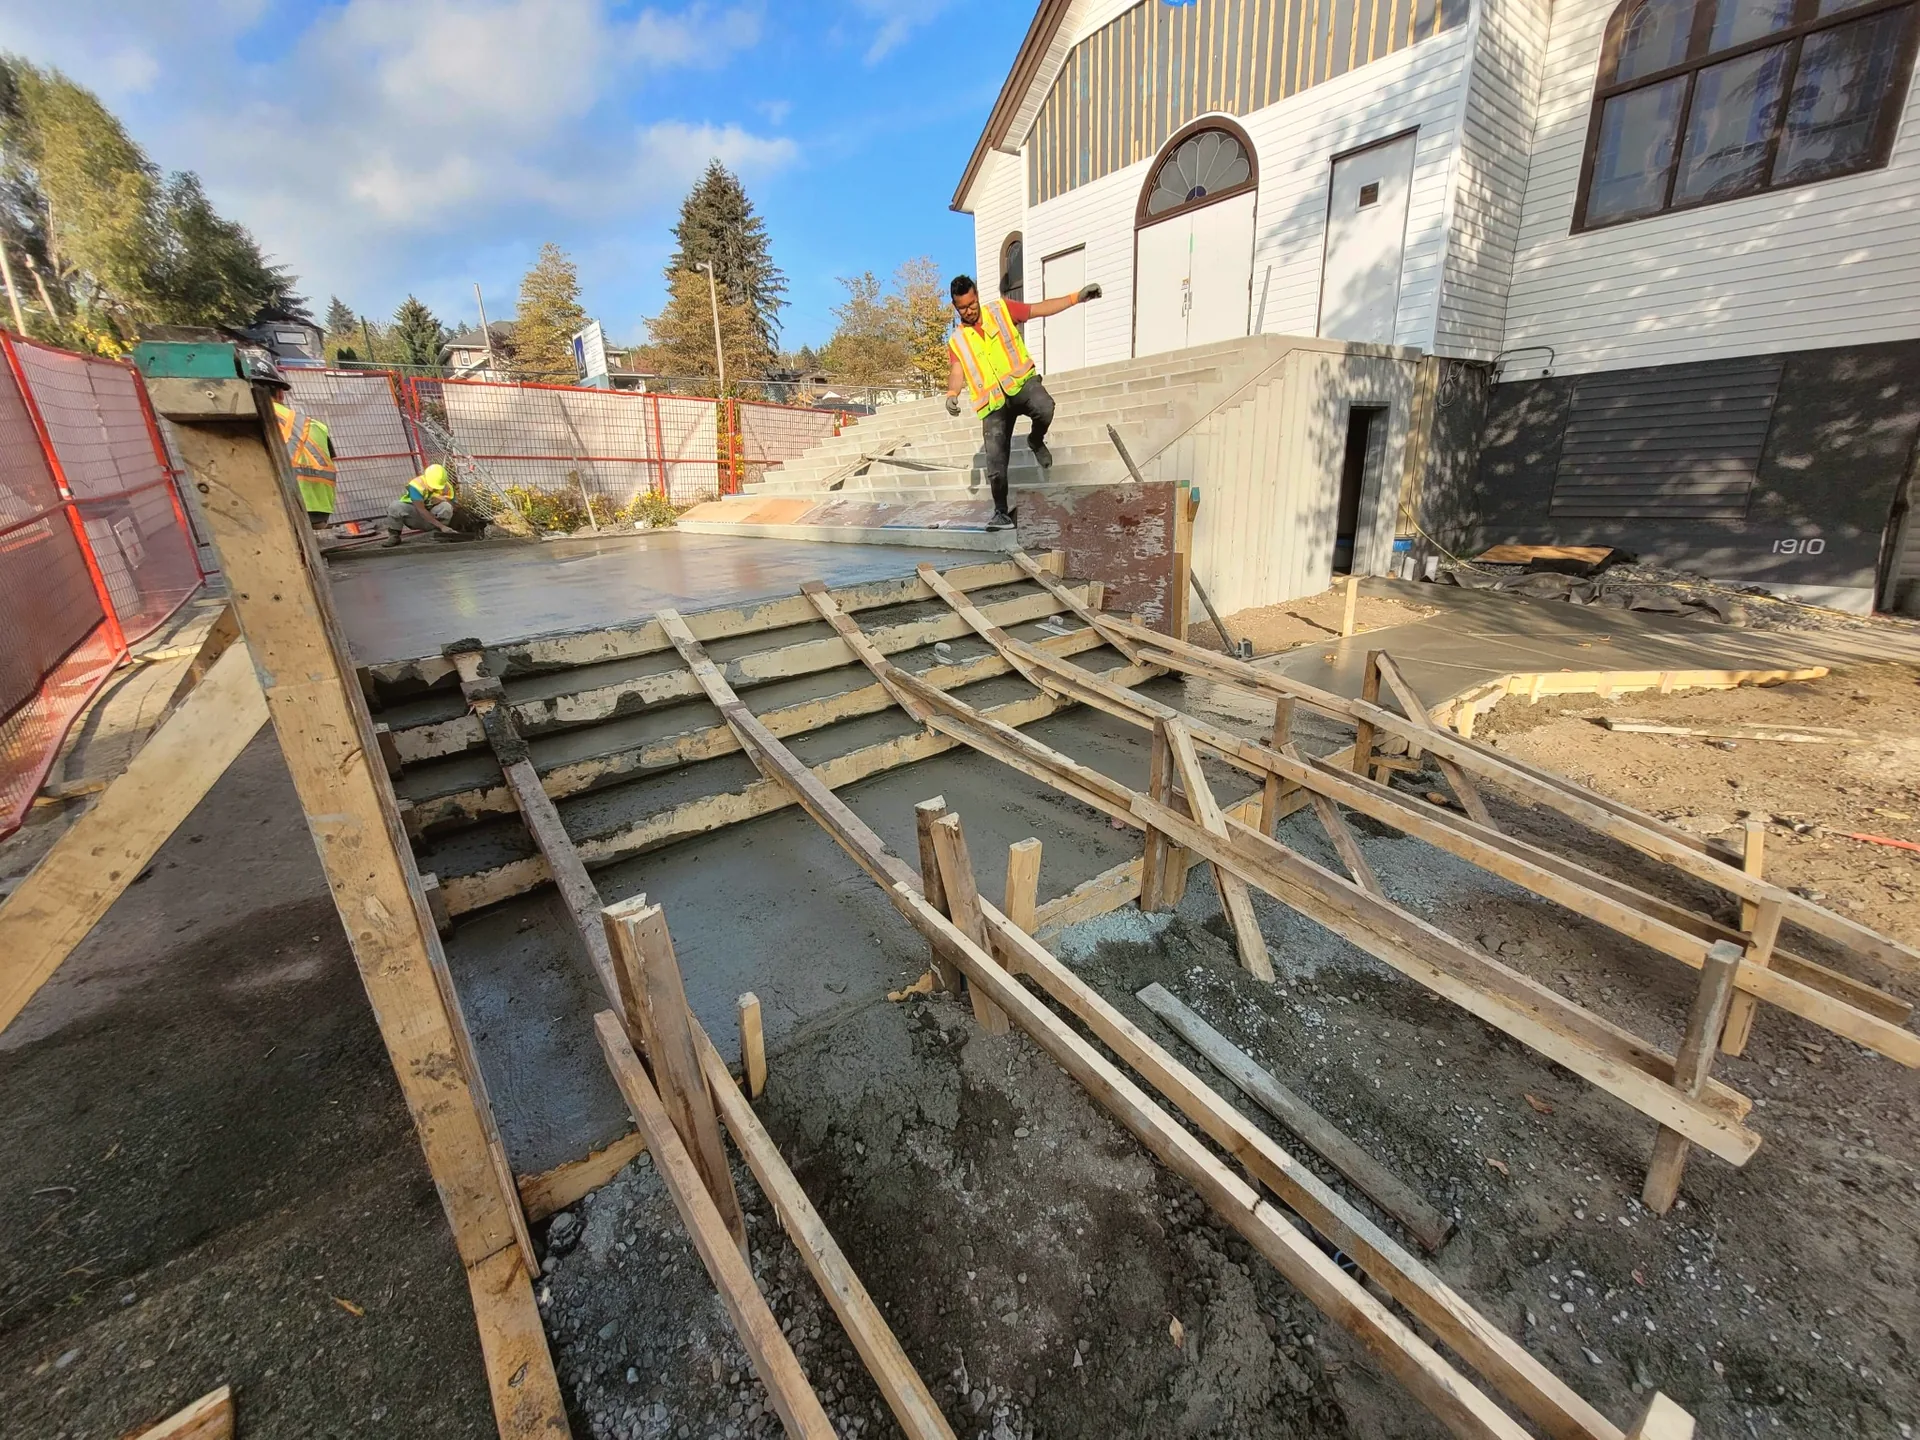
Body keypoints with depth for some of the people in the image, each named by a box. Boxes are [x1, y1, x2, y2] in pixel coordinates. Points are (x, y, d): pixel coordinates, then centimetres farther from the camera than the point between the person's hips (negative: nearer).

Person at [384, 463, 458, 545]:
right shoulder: (416, 485, -25)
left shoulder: (447, 487, -11)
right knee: (395, 506, -32)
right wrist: (441, 526, -42)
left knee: (446, 507, -29)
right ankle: (394, 536, -11)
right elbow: (421, 510, -33)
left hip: (433, 516, 2)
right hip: (415, 516, -2)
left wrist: (442, 499, -28)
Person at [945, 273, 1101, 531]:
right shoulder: (956, 341, 7)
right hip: (993, 402, 1)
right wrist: (952, 394, -28)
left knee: (1044, 408, -36)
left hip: (1021, 383, -1)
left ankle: (1036, 441, -2)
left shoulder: (1001, 310, 8)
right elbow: (957, 373, -5)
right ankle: (1001, 512, 12)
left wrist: (1077, 297, 3)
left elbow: (1041, 309, 10)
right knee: (995, 463, -5)